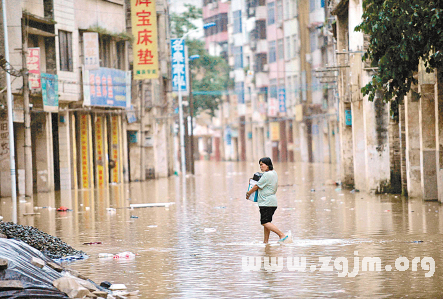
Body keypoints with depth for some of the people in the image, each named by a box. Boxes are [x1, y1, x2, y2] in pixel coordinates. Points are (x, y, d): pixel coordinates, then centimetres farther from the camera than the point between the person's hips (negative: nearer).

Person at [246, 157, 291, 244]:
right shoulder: (274, 173, 14)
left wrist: (248, 193, 5)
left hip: (266, 202, -10)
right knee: (267, 222, 14)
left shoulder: (267, 175, -16)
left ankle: (282, 235, -21)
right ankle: (265, 241, 17)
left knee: (265, 222, -13)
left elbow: (257, 186, -10)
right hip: (272, 201, 10)